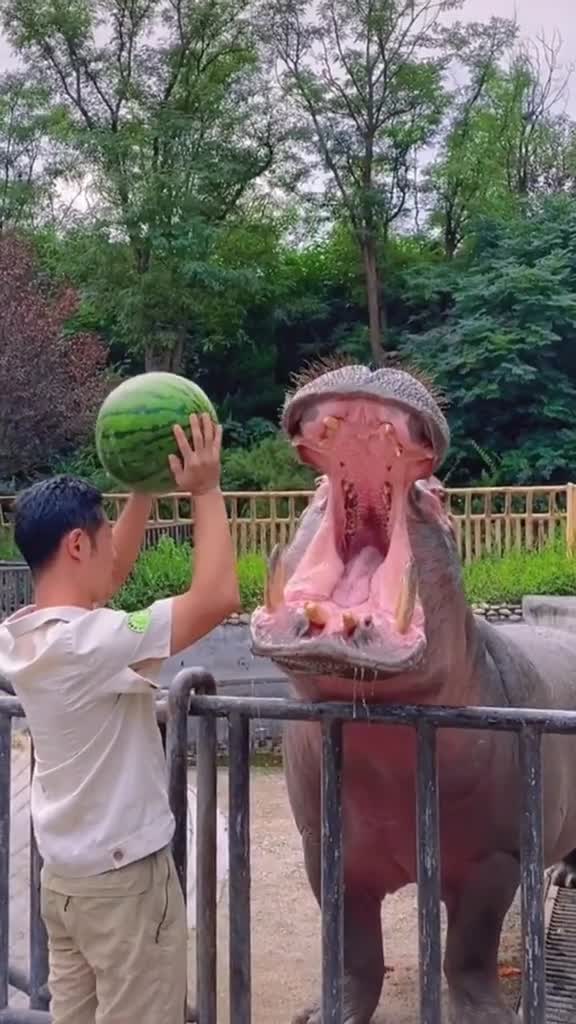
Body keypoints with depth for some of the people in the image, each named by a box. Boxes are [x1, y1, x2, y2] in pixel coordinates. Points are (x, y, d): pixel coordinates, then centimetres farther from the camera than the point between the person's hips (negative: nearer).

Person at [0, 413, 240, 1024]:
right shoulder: (89, 642, -27)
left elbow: (111, 572, 13)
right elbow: (217, 597, -30)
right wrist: (205, 491, -19)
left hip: (64, 875, 8)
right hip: (125, 879, -8)